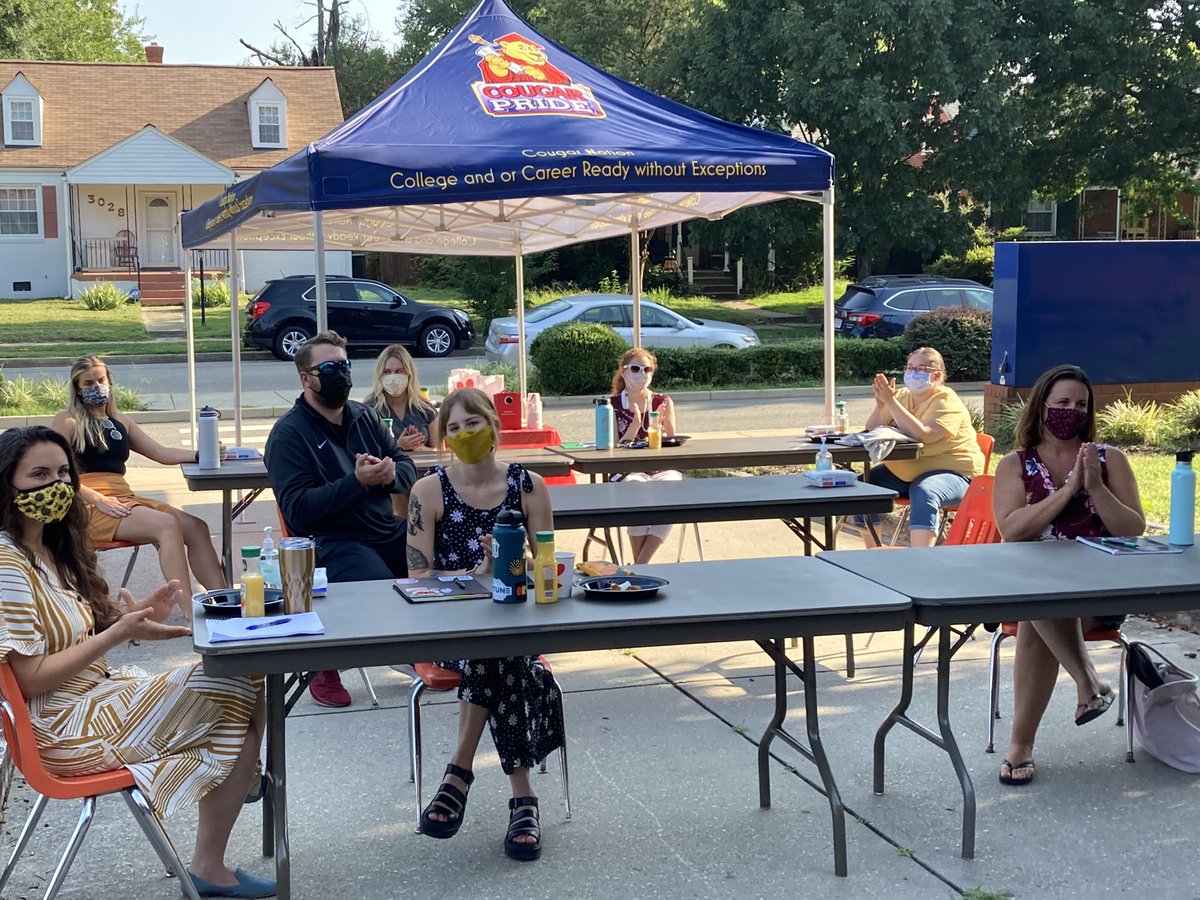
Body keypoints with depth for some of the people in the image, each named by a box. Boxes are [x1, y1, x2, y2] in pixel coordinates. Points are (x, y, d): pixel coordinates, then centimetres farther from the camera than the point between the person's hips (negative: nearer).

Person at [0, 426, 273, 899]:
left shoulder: (50, 548, 9)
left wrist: (129, 617, -5)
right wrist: (119, 633, -24)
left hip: (97, 693, 9)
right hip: (64, 730, -9)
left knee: (239, 693, 4)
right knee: (242, 700, -9)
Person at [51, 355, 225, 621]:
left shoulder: (120, 422, 24)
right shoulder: (67, 422, 4)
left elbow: (161, 453, 18)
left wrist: (200, 455, -1)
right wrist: (98, 499, -17)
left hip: (124, 501, 7)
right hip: (89, 508, -7)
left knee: (196, 527, -16)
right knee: (168, 524, -30)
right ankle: (190, 614, -36)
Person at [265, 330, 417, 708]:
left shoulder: (364, 417, 16)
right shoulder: (289, 433, -3)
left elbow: (408, 468, 15)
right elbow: (298, 510, -12)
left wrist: (391, 473, -10)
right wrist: (357, 482, -20)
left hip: (387, 531, 7)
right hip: (329, 542, -6)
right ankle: (325, 669, -6)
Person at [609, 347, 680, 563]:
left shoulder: (663, 403, 10)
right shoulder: (612, 406, 4)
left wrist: (658, 429, -11)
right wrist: (634, 426, -16)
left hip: (662, 470, 2)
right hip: (629, 472, -2)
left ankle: (640, 564, -26)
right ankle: (640, 565, -23)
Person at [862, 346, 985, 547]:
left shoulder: (946, 401, -13)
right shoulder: (902, 396, 6)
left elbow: (922, 435, -30)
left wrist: (891, 401, -29)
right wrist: (881, 404, -17)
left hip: (952, 472, -7)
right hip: (905, 471, 7)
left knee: (923, 493, -37)